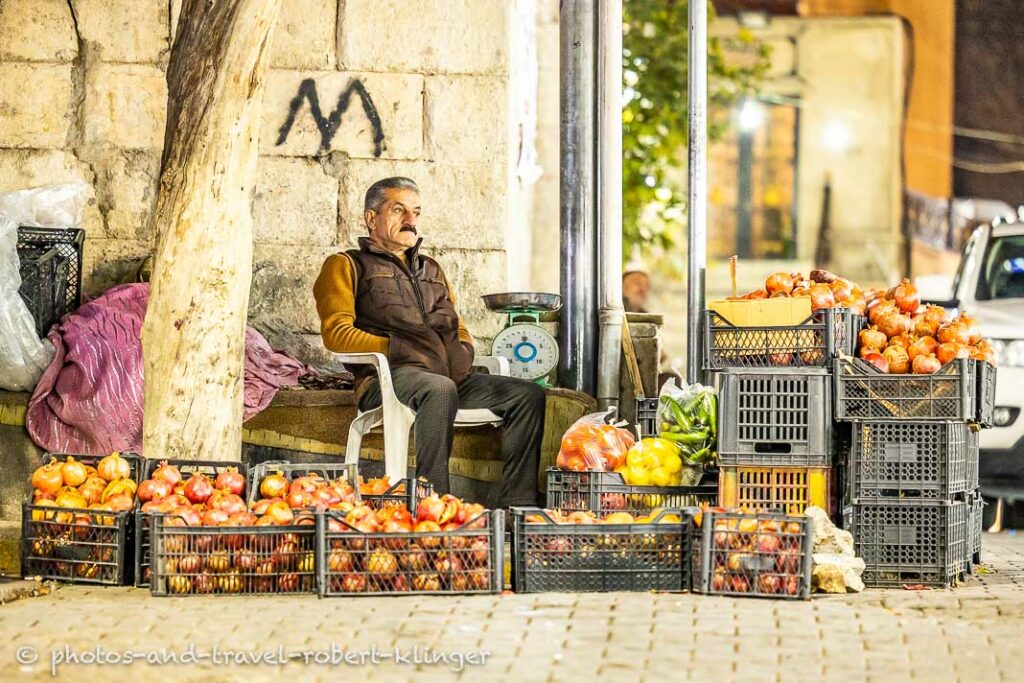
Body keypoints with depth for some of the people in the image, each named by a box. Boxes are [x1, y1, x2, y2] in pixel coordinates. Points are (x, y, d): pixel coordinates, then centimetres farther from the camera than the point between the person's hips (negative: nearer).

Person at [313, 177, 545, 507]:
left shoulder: (431, 270, 34)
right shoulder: (347, 266, 15)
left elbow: (458, 329, 37)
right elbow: (337, 334, 1)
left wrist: (463, 351, 12)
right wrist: (395, 348, -10)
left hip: (451, 378, 6)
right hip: (387, 377, -6)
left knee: (529, 395, -16)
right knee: (440, 390, -40)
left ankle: (517, 507, -25)